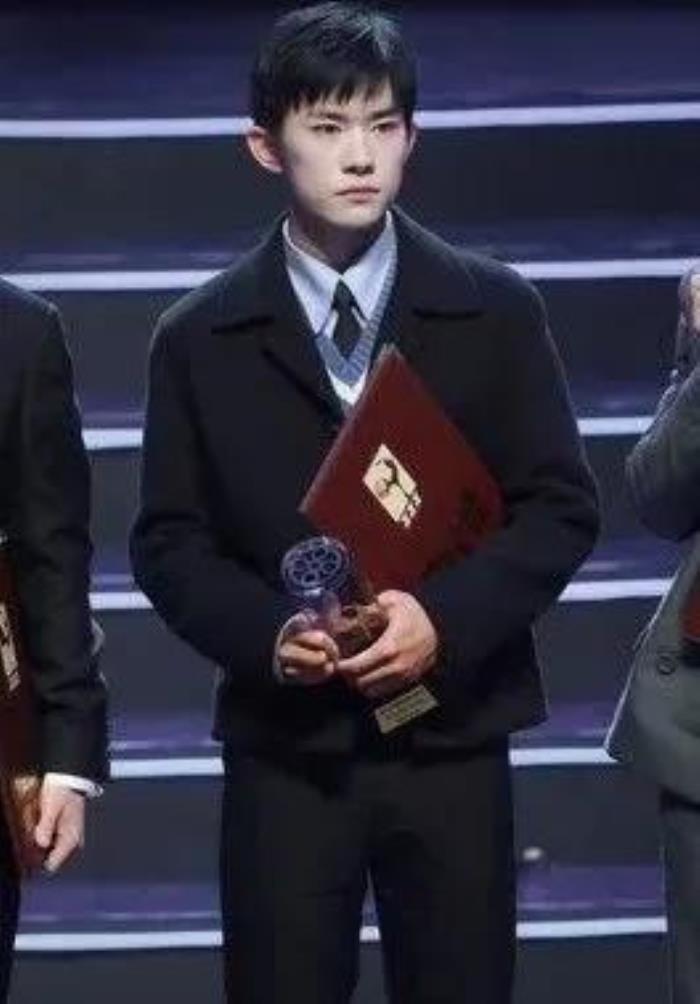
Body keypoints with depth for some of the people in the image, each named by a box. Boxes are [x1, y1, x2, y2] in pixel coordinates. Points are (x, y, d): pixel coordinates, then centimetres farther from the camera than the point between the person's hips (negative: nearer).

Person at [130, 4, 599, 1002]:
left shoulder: (496, 311, 4)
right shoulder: (200, 338, 4)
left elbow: (562, 505, 1)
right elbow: (168, 541, 3)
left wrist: (445, 617, -15)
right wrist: (268, 632, -16)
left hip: (452, 736, 1)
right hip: (285, 745, 0)